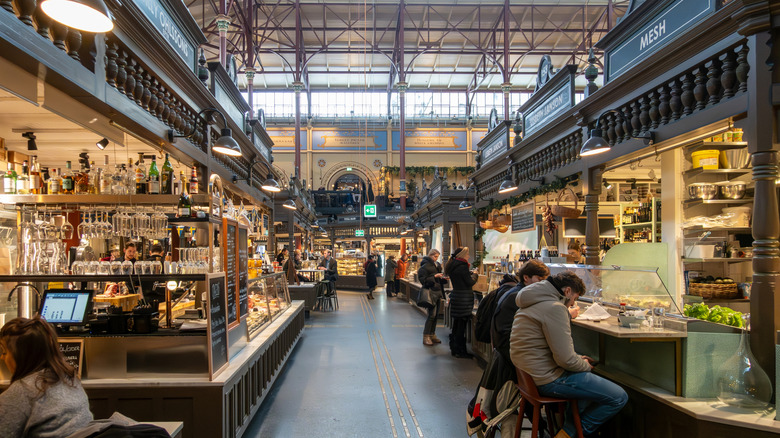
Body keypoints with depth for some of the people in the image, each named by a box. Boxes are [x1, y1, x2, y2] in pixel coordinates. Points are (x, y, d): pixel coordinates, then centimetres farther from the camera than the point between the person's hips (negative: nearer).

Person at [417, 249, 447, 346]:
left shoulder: (437, 265, 15)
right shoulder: (425, 266, -9)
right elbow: (422, 279, -14)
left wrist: (443, 278, 5)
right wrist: (434, 276, -20)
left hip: (438, 292, 8)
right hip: (431, 292, -8)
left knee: (436, 315, 10)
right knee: (432, 315, -11)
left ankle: (432, 334, 20)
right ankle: (426, 337, -5)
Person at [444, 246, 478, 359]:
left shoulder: (452, 265, 10)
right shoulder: (462, 266, -17)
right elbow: (470, 282, -14)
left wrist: (470, 273, 11)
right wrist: (474, 275, 3)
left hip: (456, 298, 9)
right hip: (464, 299, -9)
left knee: (456, 324, 16)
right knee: (462, 325, -3)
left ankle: (454, 348, 25)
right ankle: (461, 351, 3)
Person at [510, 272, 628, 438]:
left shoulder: (533, 304, 13)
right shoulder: (555, 307, -19)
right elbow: (565, 359, -22)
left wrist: (577, 358, 15)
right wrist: (585, 366, -1)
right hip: (548, 379, -11)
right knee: (619, 398, -5)